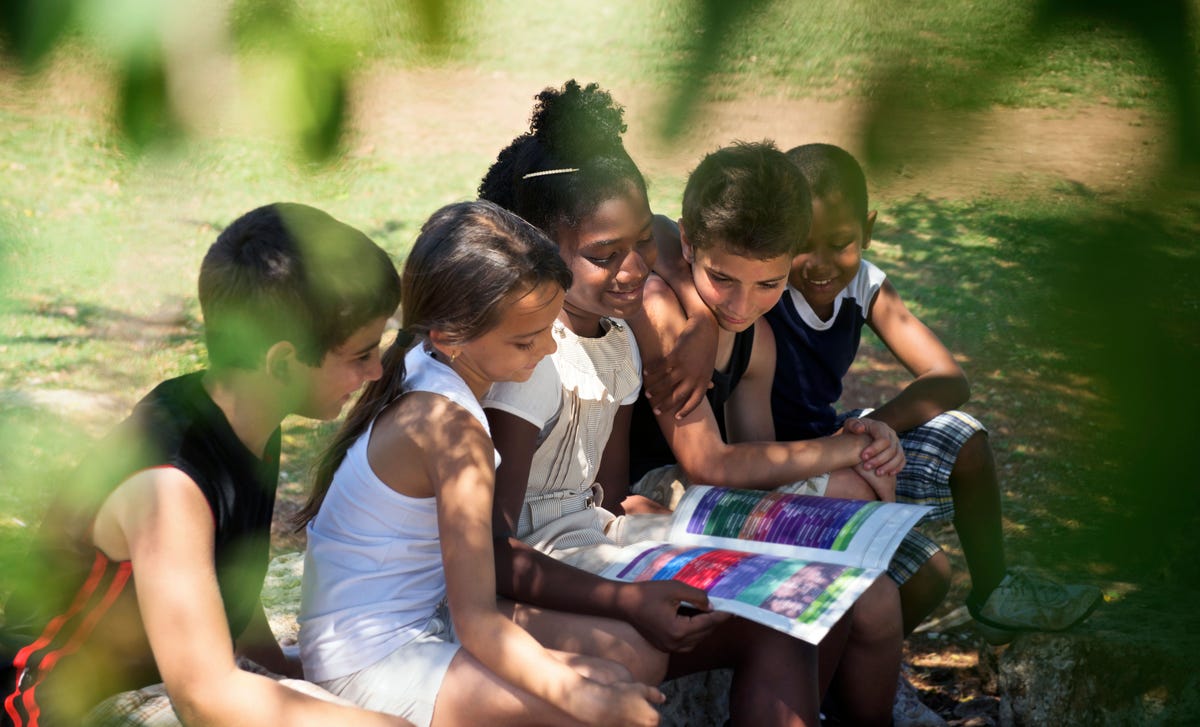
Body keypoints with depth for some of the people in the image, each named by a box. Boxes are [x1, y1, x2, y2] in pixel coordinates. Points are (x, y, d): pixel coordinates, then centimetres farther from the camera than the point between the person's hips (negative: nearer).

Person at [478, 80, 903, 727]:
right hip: (543, 584, -9)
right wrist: (629, 602, -33)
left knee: (870, 602, -2)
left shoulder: (615, 336, 8)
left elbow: (608, 498, 8)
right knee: (779, 633, -26)